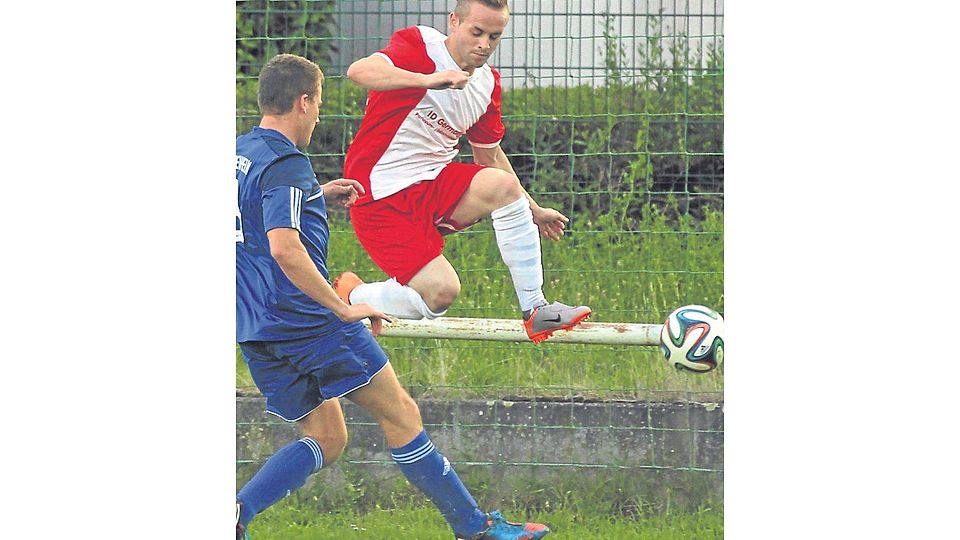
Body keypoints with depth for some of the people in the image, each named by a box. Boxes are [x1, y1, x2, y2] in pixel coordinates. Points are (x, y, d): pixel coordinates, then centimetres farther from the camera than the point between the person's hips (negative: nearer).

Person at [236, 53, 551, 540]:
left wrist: (318, 197, 28)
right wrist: (343, 308, -22)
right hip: (307, 318, -9)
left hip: (256, 330, 9)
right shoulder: (286, 166, -15)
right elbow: (284, 248, -28)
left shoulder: (238, 153, 13)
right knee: (399, 413, 1)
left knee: (325, 439, 13)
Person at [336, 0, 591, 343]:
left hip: (435, 183, 6)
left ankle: (535, 309, -16)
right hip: (381, 195, -6)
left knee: (503, 187, -23)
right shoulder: (420, 47, -14)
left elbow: (490, 156, 23)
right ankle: (350, 297, 9)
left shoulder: (488, 84, 7)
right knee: (440, 293, -20)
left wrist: (533, 211, 25)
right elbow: (359, 71, -34)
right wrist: (427, 79, -48)